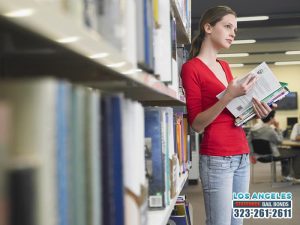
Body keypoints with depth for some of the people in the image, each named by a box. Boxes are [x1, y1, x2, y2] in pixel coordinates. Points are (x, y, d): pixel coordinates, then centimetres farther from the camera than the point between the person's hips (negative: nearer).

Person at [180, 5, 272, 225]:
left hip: (242, 155, 8)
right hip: (216, 159, -8)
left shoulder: (224, 66, 15)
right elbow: (197, 124, -12)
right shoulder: (191, 68, -7)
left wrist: (254, 110, 1)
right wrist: (229, 96, -23)